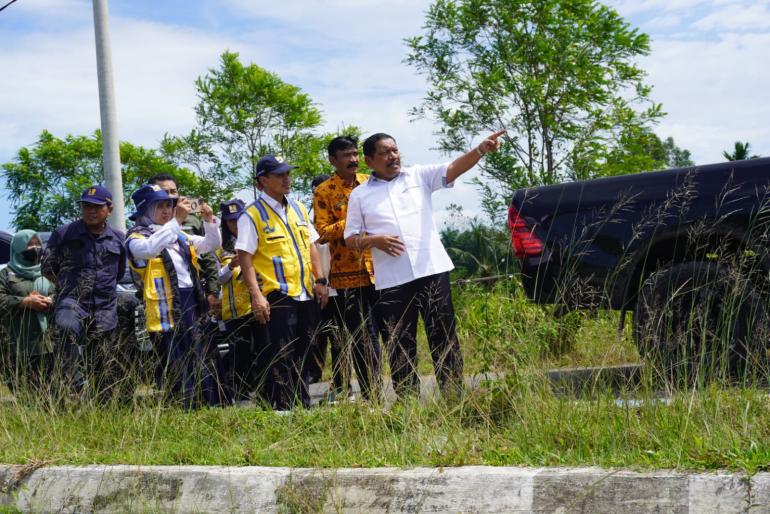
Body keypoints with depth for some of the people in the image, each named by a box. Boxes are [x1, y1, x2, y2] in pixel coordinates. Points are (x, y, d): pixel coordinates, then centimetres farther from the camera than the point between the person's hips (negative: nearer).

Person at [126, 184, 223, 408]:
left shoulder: (179, 236, 17)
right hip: (165, 310, -7)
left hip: (191, 305, 7)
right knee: (176, 372, -6)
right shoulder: (137, 237, -4)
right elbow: (150, 248, -27)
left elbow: (212, 244, 23)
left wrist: (209, 220, 4)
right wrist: (177, 220, -29)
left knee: (202, 364, 10)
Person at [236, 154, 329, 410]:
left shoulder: (298, 209, 14)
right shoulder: (252, 215, -6)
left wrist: (320, 281, 9)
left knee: (303, 354, 12)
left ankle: (303, 404, 20)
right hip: (277, 295, -6)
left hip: (306, 294, 7)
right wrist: (256, 296, -18)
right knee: (283, 357, -6)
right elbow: (245, 257, -11)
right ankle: (284, 407, -2)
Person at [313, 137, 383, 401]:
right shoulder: (324, 192, 0)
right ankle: (372, 394, 8)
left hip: (380, 268, 3)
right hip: (349, 274, -3)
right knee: (361, 336, 1)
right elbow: (322, 232, -7)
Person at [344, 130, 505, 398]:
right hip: (392, 281, 0)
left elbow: (454, 169, -4)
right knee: (400, 344, 3)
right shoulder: (360, 195, 9)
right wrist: (374, 240, -10)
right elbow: (351, 238, 10)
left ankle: (454, 394, 7)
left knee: (444, 336, 2)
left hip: (432, 269, 0)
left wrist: (481, 149, -21)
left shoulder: (418, 176, 9)